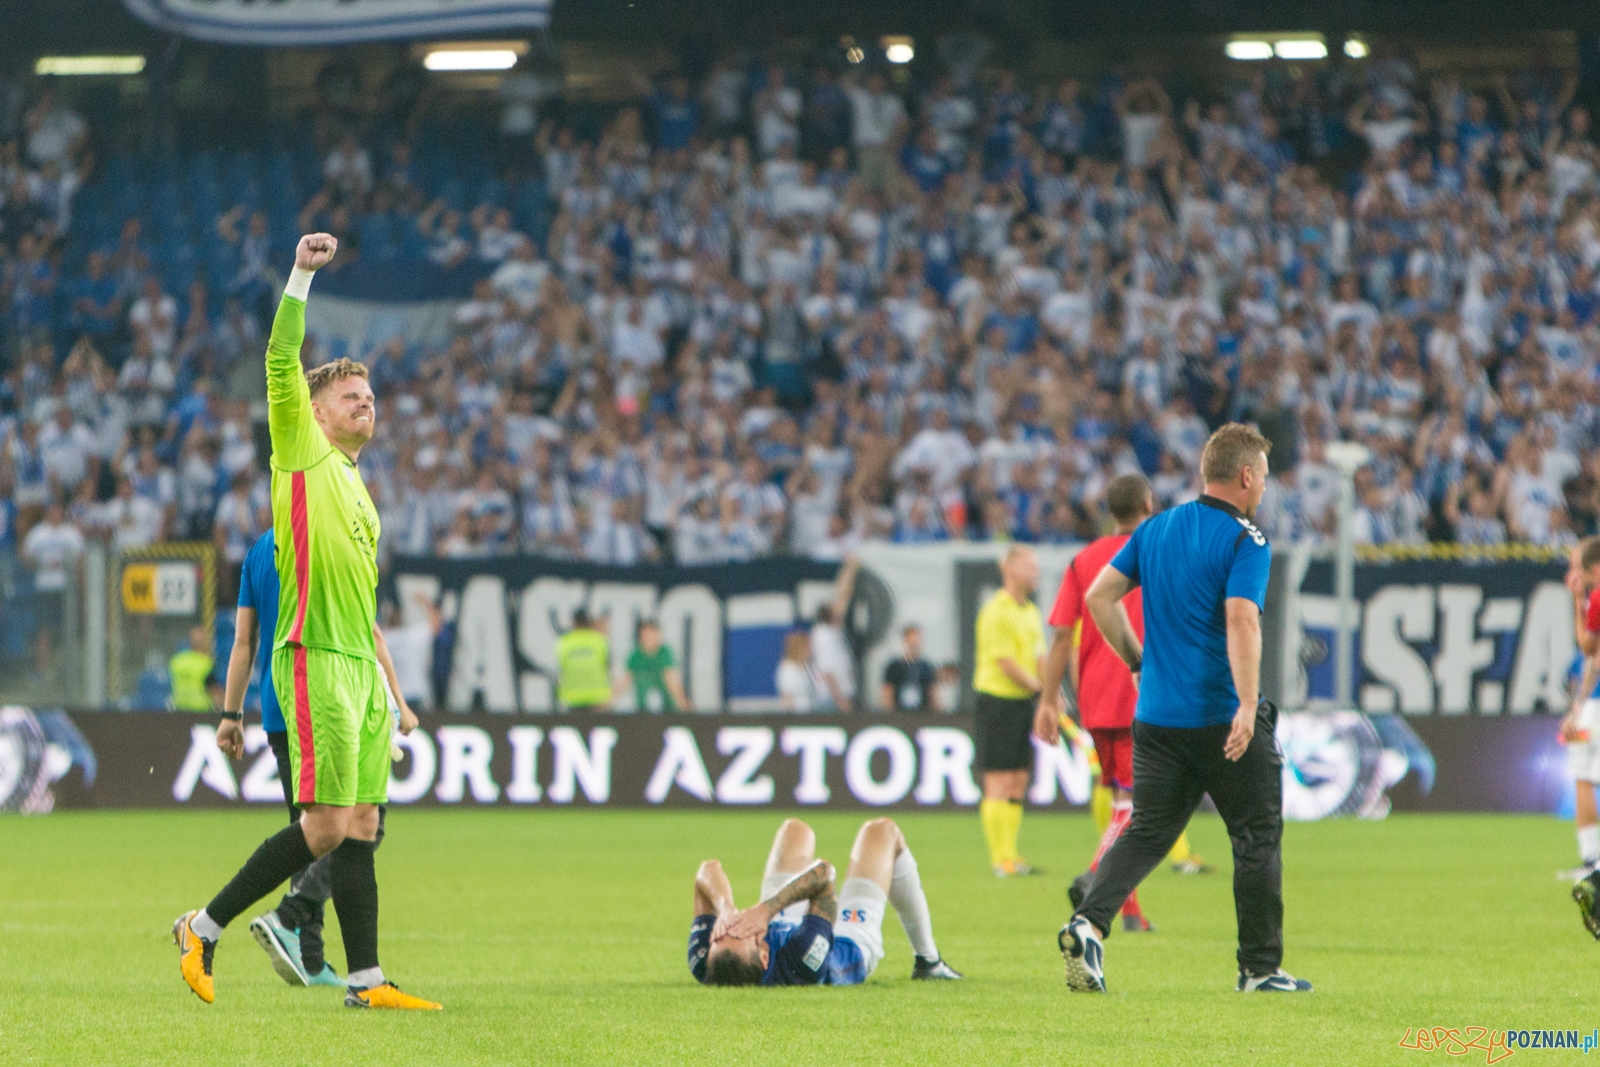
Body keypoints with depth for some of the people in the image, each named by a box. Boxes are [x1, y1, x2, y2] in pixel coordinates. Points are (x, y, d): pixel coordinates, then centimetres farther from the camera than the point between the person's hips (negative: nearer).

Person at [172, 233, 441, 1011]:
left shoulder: (356, 487, 22)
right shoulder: (301, 450, 1)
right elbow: (281, 357, -13)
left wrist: (387, 688, 25)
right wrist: (301, 275, -17)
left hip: (360, 665, 8)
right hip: (316, 660, -8)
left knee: (361, 826, 3)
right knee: (326, 826, -11)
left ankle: (365, 979, 1)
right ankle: (205, 926, -1)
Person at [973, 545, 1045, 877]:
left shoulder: (1031, 612, 14)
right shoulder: (997, 611, -14)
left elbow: (1039, 658, 15)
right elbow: (1006, 662, -18)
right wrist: (1041, 689, -14)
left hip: (1023, 701, 9)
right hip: (997, 698, -9)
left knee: (1018, 783, 9)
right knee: (999, 781, -6)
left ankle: (1011, 856, 14)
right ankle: (1000, 859, -5)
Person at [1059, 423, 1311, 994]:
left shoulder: (1155, 529, 9)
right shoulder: (1246, 541, -11)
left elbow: (1098, 596, 9)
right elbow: (1241, 620, -24)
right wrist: (1248, 705, -28)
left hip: (1157, 715, 5)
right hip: (1225, 720, -5)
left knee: (1146, 832, 9)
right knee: (1257, 836, 8)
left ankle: (1088, 922, -15)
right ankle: (1260, 967, 12)